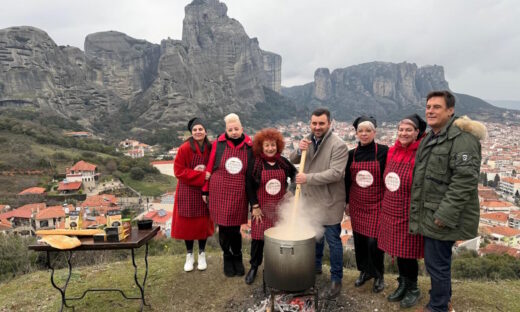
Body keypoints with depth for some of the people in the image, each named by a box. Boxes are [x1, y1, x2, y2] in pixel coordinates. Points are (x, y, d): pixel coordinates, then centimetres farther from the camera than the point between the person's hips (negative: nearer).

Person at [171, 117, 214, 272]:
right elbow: (179, 170, -13)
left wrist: (207, 173, -13)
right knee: (187, 222, 6)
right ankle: (189, 255, 24)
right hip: (187, 191, -2)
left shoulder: (210, 148, -2)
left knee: (203, 222, 9)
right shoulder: (184, 148, -12)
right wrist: (200, 175, -19)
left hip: (204, 190, 3)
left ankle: (202, 255, 26)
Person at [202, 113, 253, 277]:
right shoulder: (218, 144, -2)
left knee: (235, 229, 6)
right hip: (219, 194, 0)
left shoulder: (250, 147, -1)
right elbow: (210, 168, 4)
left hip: (239, 196, 0)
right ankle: (227, 258, 32)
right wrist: (205, 190, 6)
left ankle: (237, 258, 31)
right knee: (224, 228, 9)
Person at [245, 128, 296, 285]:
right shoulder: (255, 164, -5)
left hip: (280, 208, 2)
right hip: (262, 208, -2)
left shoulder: (283, 162, 2)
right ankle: (254, 267, 22)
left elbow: (295, 175, 16)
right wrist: (255, 206, -7)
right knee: (258, 237, 3)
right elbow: (249, 186, -4)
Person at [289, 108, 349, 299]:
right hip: (310, 198, 7)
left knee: (333, 241, 4)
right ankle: (316, 266, 42)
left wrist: (308, 178, -25)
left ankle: (336, 279, 19)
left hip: (328, 201, -6)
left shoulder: (339, 145, -16)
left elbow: (335, 173, -25)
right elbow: (293, 161, 11)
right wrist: (299, 150, -11)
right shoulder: (308, 140, 7)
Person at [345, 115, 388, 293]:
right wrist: (347, 202, 11)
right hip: (357, 204, 4)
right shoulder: (352, 154, 4)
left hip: (376, 204, -4)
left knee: (373, 241, -4)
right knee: (359, 238, 11)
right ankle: (364, 271, 32)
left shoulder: (383, 151, -8)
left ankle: (378, 275, 21)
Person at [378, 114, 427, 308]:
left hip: (409, 213, -6)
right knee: (397, 250, 17)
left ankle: (413, 290, 30)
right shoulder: (392, 151, 3)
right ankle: (403, 285, 37)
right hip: (391, 211, 6)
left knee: (408, 253, 7)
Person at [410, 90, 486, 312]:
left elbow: (465, 180, -24)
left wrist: (445, 214, -25)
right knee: (439, 260, 23)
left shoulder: (462, 138, -17)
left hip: (442, 217, -9)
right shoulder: (431, 138, 14)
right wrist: (418, 209, 20)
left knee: (436, 262, 1)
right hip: (429, 215, 9)